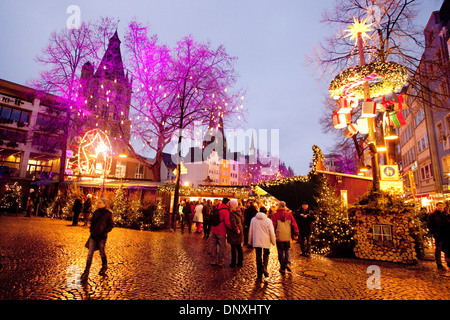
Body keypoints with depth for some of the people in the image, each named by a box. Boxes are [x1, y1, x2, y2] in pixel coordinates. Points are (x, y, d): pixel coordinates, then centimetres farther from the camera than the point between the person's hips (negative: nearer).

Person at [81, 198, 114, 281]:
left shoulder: (108, 213, -8)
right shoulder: (96, 212, 7)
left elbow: (111, 225, -4)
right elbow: (92, 222, 20)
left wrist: (104, 232, -13)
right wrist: (91, 230, 8)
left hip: (101, 237, -4)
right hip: (93, 236, 4)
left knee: (102, 253, 10)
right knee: (90, 253, 1)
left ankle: (104, 267, 34)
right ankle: (86, 273, 7)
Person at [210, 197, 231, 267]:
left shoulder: (217, 208, 3)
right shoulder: (226, 211, -18)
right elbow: (227, 223, -24)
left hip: (213, 230, 6)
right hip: (221, 231, -6)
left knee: (213, 245, 15)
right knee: (222, 246, 7)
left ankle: (213, 261, 25)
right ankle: (220, 262, 15)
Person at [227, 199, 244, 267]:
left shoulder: (232, 213, -22)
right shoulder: (239, 211, 1)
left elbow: (233, 224, -30)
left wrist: (236, 230, -19)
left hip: (233, 234, -7)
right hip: (239, 232, 7)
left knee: (233, 248, 5)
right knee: (239, 247, 16)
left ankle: (233, 263, 17)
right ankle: (240, 263, 27)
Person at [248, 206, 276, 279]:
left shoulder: (253, 219, -1)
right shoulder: (268, 220, -6)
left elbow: (250, 231, 5)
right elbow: (272, 233, -4)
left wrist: (250, 241, 16)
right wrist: (273, 241, 9)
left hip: (256, 242, 1)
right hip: (266, 242, -1)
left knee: (258, 257, 11)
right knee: (266, 255, 18)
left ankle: (259, 274, 16)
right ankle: (264, 267, -7)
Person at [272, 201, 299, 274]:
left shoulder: (276, 215, -7)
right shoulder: (289, 214, 2)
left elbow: (273, 225, -7)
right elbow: (294, 224, 3)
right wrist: (296, 233, 10)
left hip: (279, 236, -2)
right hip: (287, 236, 3)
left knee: (280, 252, 8)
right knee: (287, 250, 21)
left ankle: (282, 268, 13)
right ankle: (287, 263, 2)